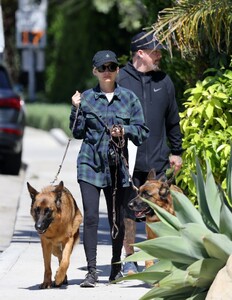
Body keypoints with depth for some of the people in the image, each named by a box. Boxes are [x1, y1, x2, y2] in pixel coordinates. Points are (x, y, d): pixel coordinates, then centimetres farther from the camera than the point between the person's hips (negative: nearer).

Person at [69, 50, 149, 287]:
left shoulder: (129, 98, 4)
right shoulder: (86, 98, 4)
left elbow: (142, 132, 4)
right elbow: (78, 132, 6)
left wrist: (125, 130, -14)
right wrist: (76, 109, -7)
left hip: (117, 165, 1)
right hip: (90, 163, -1)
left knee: (117, 218, 9)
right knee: (90, 216, -11)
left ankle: (116, 266, 28)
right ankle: (91, 272, -10)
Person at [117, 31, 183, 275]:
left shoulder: (163, 81, 9)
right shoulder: (119, 81, -3)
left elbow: (172, 120, 18)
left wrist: (176, 152, 18)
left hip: (158, 161, 3)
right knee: (128, 211, 2)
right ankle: (129, 260, 13)